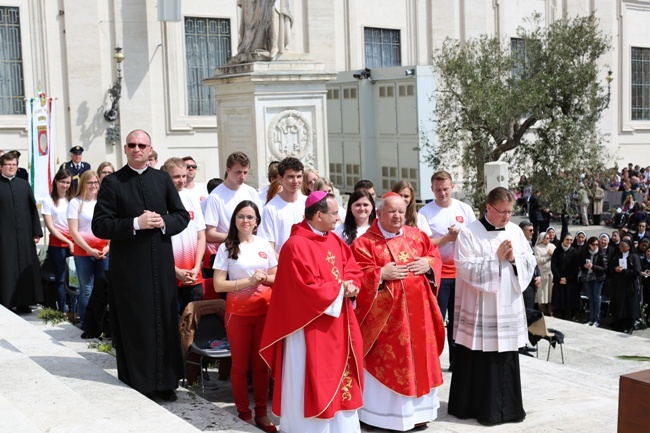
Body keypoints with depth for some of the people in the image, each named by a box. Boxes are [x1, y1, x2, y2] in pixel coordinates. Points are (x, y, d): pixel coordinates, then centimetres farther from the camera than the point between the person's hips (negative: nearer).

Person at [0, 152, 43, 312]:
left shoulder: (24, 184, 9)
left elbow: (33, 209, 10)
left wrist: (37, 232, 5)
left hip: (24, 235, 4)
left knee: (25, 268, 7)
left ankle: (23, 303, 17)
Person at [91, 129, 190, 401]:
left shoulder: (163, 179, 8)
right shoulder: (112, 182, -2)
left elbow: (182, 215, 9)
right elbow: (100, 225, -8)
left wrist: (164, 222, -11)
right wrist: (136, 223, -18)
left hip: (161, 263, 3)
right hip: (128, 265, -3)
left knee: (165, 322, 6)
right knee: (135, 325, 2)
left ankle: (165, 382, 17)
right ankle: (137, 383, 13)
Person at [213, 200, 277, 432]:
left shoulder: (264, 245, 4)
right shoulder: (226, 248, -4)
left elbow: (277, 278, 9)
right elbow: (218, 285, -8)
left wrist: (264, 278, -13)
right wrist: (249, 281, -17)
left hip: (264, 309, 2)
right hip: (238, 311, -2)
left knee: (261, 362, 9)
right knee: (240, 363, 6)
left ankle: (261, 412, 18)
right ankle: (244, 413, 17)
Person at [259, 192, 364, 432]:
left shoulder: (334, 241, 9)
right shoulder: (296, 246, -18)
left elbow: (352, 269, 12)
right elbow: (307, 289, -24)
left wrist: (351, 287, -10)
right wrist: (340, 289, -13)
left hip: (337, 325, 9)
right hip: (311, 327, -8)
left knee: (339, 373, 14)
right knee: (314, 378, -1)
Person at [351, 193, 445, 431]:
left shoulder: (417, 236, 10)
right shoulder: (365, 242, -6)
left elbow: (435, 256, 14)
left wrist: (428, 263, -7)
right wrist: (381, 273, -23)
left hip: (417, 311, 5)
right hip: (385, 315, -5)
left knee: (419, 358, 11)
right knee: (388, 362, 0)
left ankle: (417, 411, 24)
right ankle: (386, 413, 10)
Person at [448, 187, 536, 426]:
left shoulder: (516, 231, 7)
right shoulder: (469, 233, -8)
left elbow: (530, 264, 7)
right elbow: (465, 268, -16)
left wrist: (514, 259, -12)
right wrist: (496, 258, -17)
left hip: (509, 308, 5)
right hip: (480, 310, -4)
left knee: (507, 361, 9)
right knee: (480, 362, 1)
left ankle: (508, 407, 19)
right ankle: (483, 408, 12)